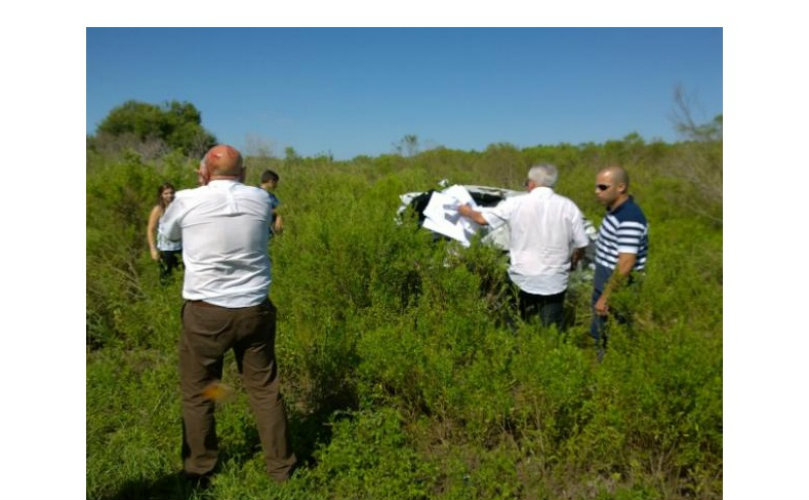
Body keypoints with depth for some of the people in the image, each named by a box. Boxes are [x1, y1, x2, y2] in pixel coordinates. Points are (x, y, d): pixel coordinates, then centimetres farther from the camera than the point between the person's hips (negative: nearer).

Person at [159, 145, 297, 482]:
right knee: (265, 389, 14)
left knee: (197, 392, 16)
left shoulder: (187, 200, -6)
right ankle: (280, 466, 24)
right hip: (255, 310, 3)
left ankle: (199, 468, 29)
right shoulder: (259, 199, -1)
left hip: (206, 312, -2)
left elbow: (168, 233, 14)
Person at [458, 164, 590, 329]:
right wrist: (572, 262, 20)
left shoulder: (515, 204, -5)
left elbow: (482, 219, 5)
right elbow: (581, 245, -2)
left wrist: (467, 211, 27)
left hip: (522, 279, 0)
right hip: (554, 281, 0)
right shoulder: (568, 206, -3)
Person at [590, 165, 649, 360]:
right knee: (598, 334, 20)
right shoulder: (615, 210, 6)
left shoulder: (629, 219, -25)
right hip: (606, 282, 10)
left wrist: (605, 297, -23)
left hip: (618, 289, -9)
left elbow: (626, 264, -28)